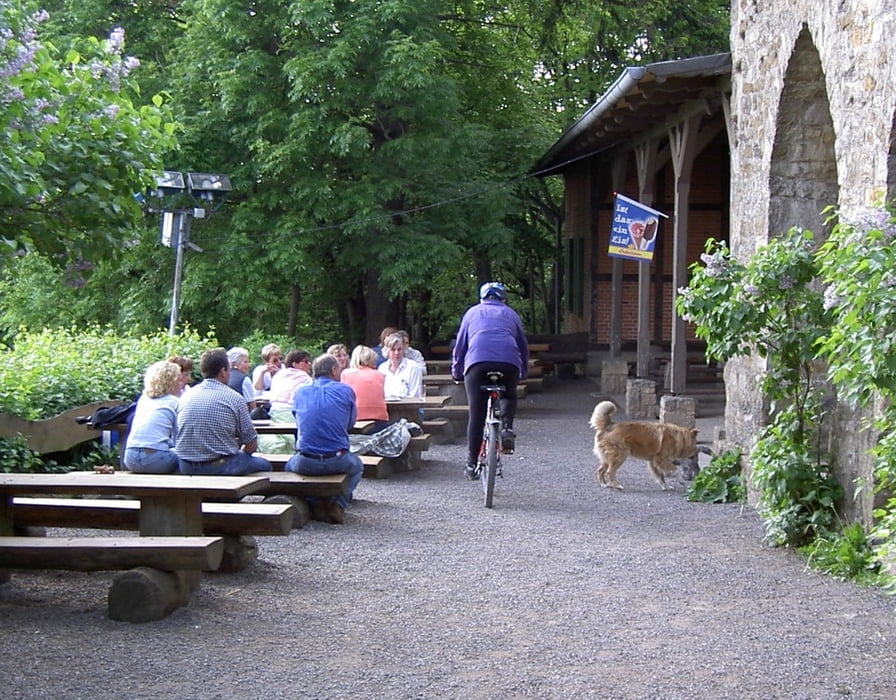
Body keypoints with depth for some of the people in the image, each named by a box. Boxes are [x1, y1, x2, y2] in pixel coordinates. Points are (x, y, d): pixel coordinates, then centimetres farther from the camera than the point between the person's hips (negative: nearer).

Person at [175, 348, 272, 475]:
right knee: (264, 465, 18)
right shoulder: (235, 398, -8)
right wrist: (241, 453, 19)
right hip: (220, 468, -6)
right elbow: (251, 445, -5)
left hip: (186, 468, 6)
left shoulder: (186, 396, 6)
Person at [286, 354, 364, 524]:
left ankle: (316, 505, 19)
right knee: (357, 466, 34)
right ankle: (338, 506, 14)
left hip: (306, 464, 1)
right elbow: (351, 422, 12)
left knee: (290, 466, 36)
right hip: (338, 462, -1)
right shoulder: (346, 390, 2)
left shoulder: (300, 392, 8)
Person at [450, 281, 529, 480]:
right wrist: (523, 372, 43)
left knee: (476, 414, 4)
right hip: (509, 362, 1)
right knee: (509, 396, 29)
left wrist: (456, 372, 37)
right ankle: (507, 427, 1)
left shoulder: (472, 313, 27)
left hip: (477, 362, -1)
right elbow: (523, 346, 30)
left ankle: (472, 464, 3)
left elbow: (459, 345, 26)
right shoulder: (510, 314, 27)